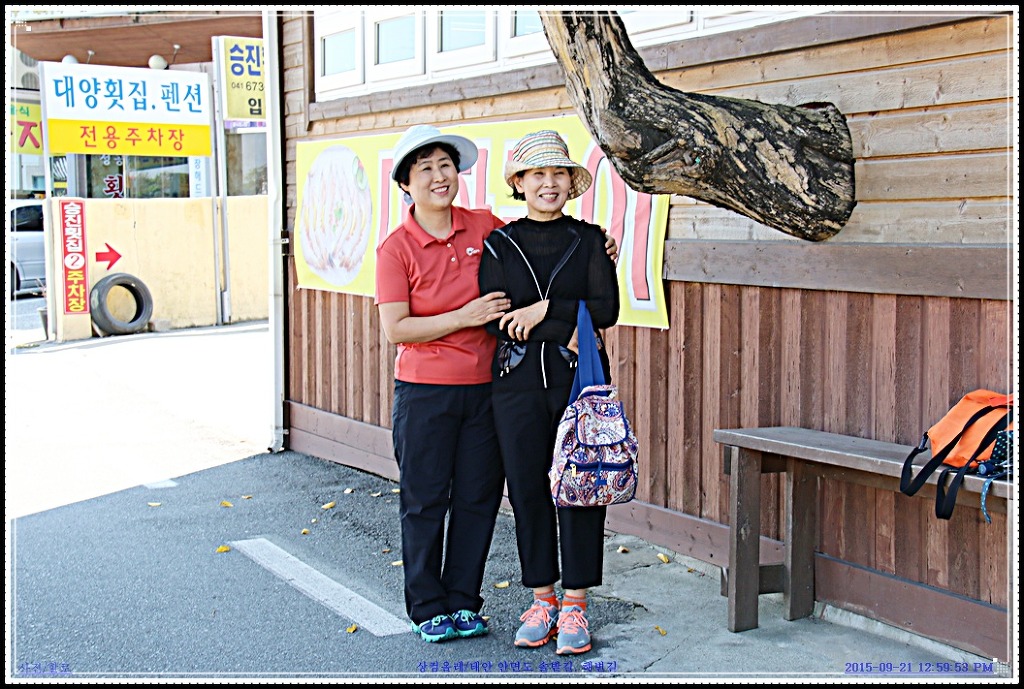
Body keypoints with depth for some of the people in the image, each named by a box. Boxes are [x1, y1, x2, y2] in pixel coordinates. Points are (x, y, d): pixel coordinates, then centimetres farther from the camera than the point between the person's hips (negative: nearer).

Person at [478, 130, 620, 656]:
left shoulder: (589, 241, 6)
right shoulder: (499, 245, 6)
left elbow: (606, 310, -5)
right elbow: (496, 321, -5)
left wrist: (545, 310, -12)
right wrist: (566, 329, -12)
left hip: (579, 379, -1)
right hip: (517, 381, 1)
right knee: (528, 489, 5)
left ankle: (574, 606, 11)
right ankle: (541, 600, 19)